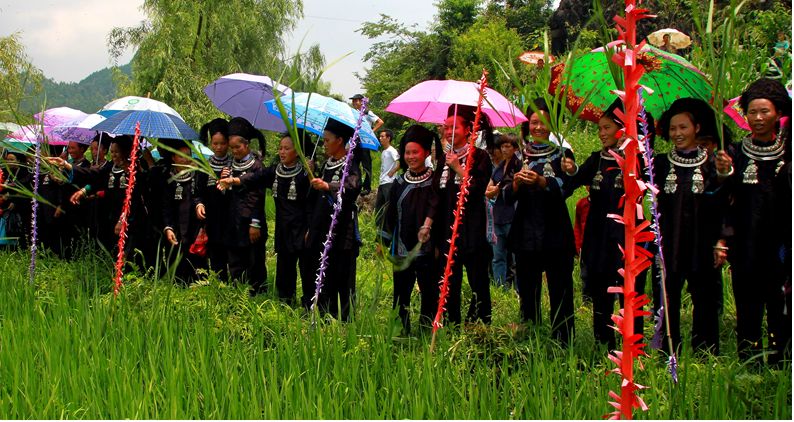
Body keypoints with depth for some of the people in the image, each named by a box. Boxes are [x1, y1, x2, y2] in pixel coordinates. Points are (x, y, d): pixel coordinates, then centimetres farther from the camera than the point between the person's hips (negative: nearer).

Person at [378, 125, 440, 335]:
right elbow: (390, 213, 15)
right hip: (401, 247, 4)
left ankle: (427, 330, 6)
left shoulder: (433, 181, -3)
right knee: (401, 291, 8)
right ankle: (401, 331, 16)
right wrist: (383, 242, 14)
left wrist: (427, 226, -32)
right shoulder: (400, 182, 11)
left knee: (428, 291, -2)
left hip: (425, 247, -4)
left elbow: (434, 207, -14)